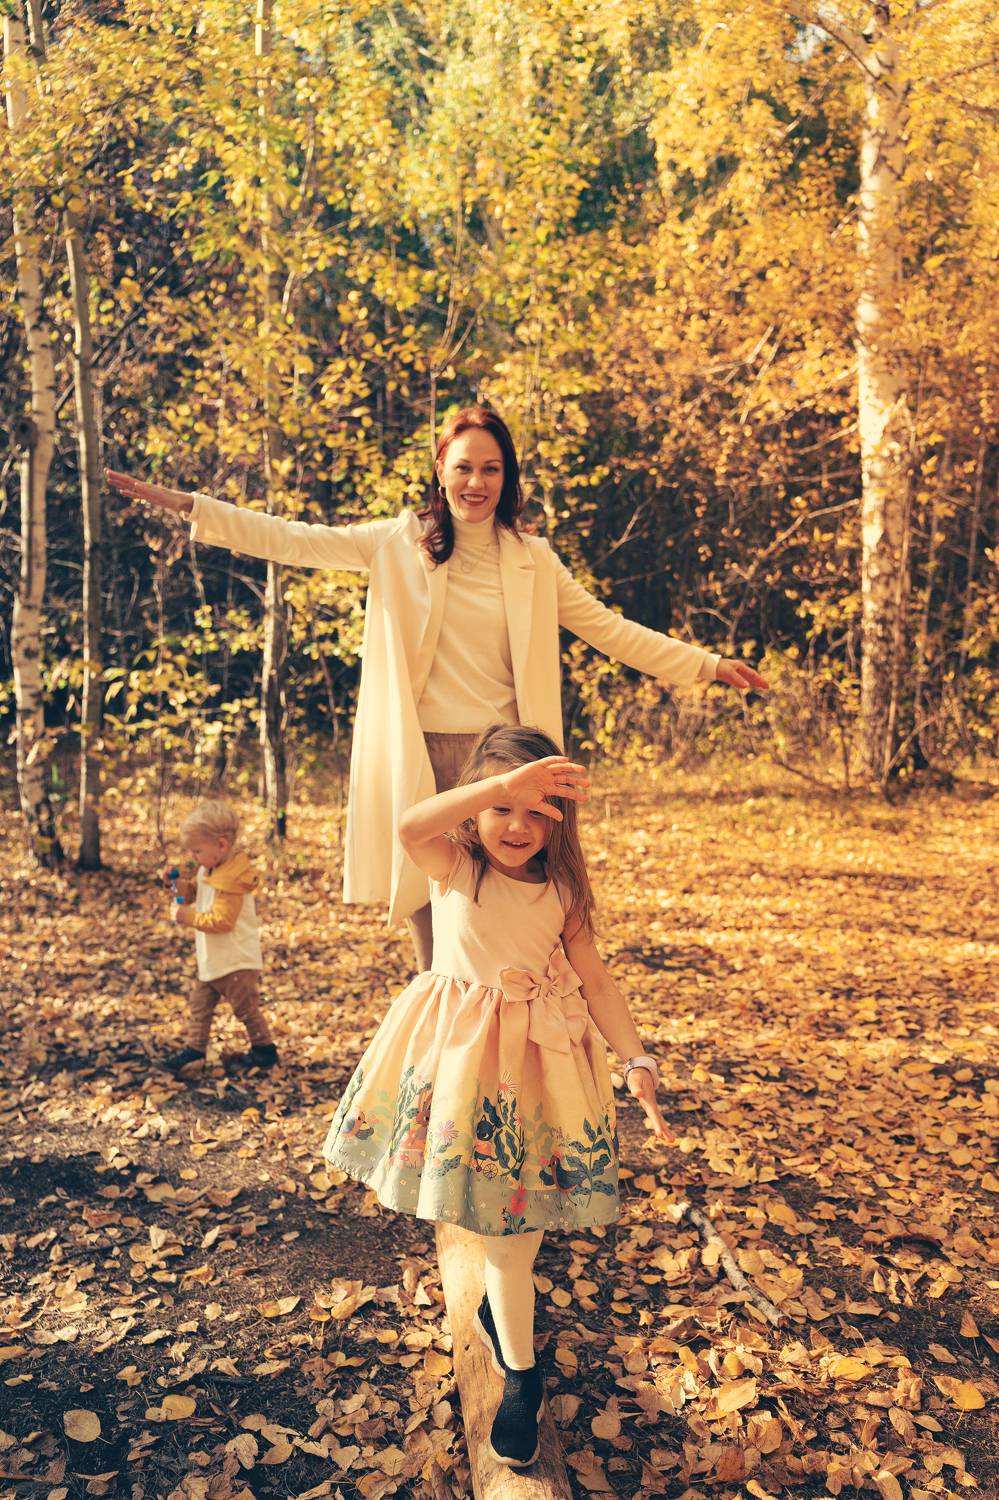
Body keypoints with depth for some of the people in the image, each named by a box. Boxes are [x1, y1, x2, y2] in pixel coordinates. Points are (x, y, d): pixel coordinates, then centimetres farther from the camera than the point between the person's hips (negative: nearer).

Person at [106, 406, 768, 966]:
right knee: (435, 944, 3)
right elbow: (292, 540, 3)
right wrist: (181, 502, -1)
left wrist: (708, 664, 9)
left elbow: (610, 629, 12)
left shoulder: (533, 559, 8)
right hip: (420, 760, -1)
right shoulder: (400, 543, 4)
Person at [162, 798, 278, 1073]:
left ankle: (264, 1048, 21)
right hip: (212, 961, 9)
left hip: (237, 963, -9)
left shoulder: (231, 881, -26)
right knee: (200, 1003, 15)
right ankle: (194, 1047, 26)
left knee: (246, 1008, 4)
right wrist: (178, 883, -1)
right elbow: (194, 892, 19)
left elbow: (221, 921, -29)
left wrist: (188, 916, -25)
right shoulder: (208, 870, 4)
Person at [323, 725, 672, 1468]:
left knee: (513, 1216, 9)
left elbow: (595, 978, 0)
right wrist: (505, 781, -45)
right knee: (491, 1206, 7)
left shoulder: (561, 889, -4)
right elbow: (410, 827, -35)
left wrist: (638, 1059, -9)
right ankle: (521, 1371, 30)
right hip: (458, 1051, -1)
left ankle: (521, 1374, 36)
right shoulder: (453, 866, -11)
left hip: (539, 1056, 1)